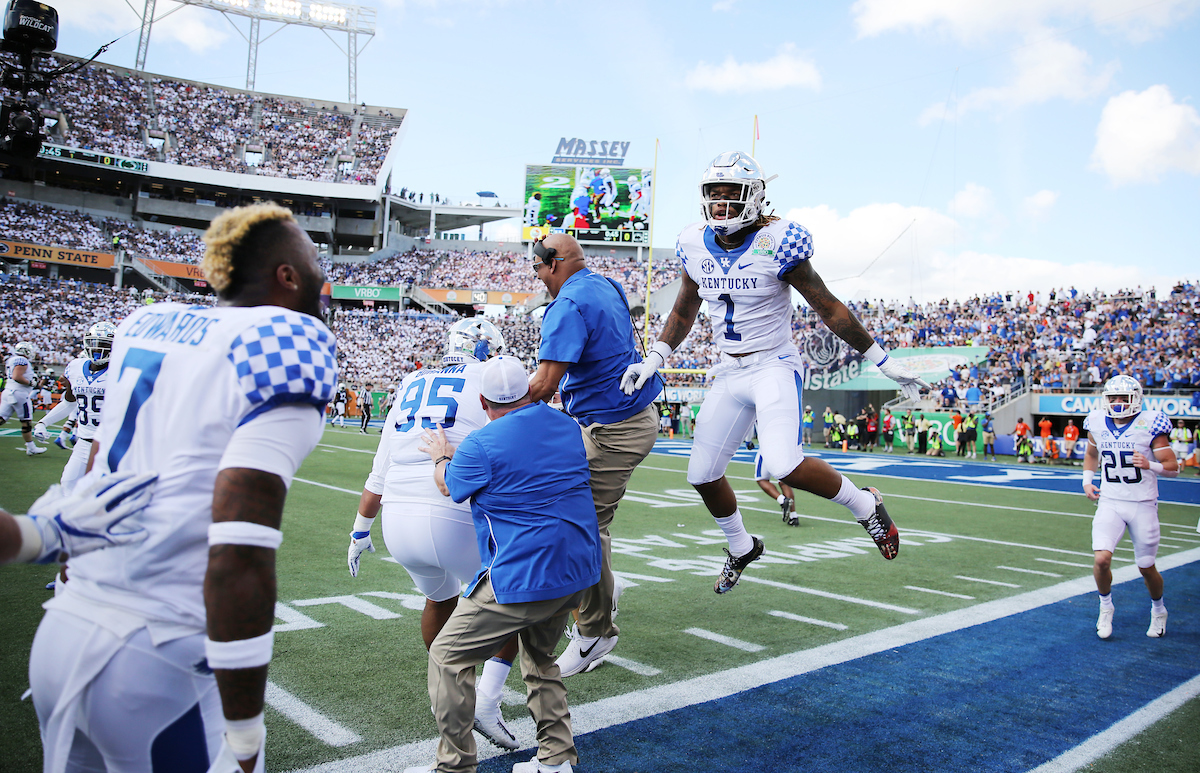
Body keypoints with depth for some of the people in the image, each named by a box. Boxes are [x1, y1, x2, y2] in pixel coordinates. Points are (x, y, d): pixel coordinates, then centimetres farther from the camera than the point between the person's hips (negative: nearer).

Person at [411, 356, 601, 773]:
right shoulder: (566, 425, 7)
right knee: (539, 656, 27)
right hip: (579, 569, 8)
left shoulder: (481, 445, -13)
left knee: (448, 657, 8)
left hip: (524, 577, -7)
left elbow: (450, 487, 8)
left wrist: (441, 457, 29)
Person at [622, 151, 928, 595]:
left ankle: (865, 505, 4)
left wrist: (886, 363, -4)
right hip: (729, 374, 6)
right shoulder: (696, 246, 1)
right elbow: (683, 313, 16)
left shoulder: (777, 243, -15)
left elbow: (830, 310, -8)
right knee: (703, 476, 8)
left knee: (786, 467, -26)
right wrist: (653, 360, 3)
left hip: (775, 368, -6)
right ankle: (741, 548, 36)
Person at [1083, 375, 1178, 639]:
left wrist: (1150, 465, -29)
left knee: (1146, 567, 8)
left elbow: (1173, 467, -8)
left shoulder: (1149, 424, -10)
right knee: (1101, 559, -16)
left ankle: (1158, 610, 38)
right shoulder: (1097, 424, 0)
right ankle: (1105, 607, 10)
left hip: (1142, 505, -2)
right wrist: (1087, 480, 6)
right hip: (1109, 503, 2)